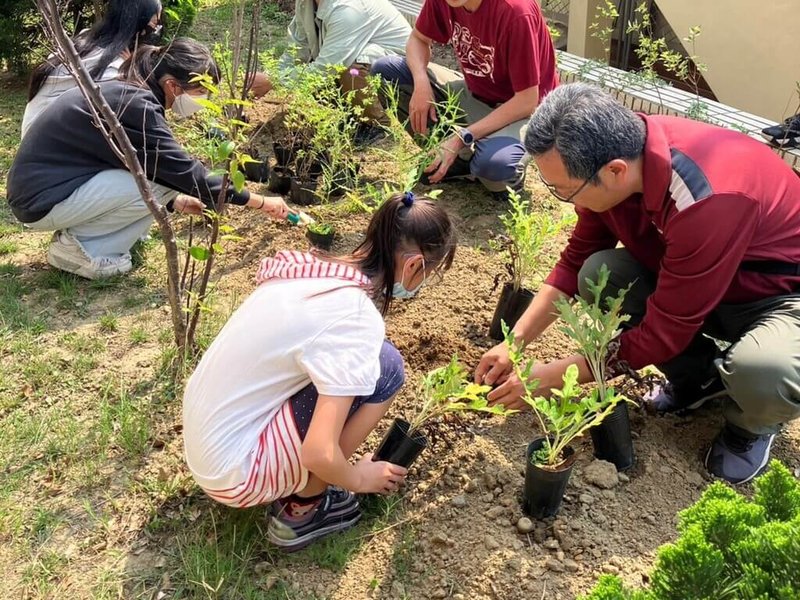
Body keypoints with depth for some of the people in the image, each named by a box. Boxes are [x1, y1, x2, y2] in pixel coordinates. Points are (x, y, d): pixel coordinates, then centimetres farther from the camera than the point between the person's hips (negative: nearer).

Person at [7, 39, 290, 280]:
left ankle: (80, 231, 9)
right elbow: (186, 173, -20)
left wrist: (176, 200, 9)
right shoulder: (135, 106, -23)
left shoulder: (127, 94, 4)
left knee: (159, 171, 6)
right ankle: (77, 247, -5)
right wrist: (261, 202, -14)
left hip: (56, 179, 9)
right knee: (161, 181, -18)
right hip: (42, 198, -9)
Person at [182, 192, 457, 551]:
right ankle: (302, 511, 2)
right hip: (233, 473, -8)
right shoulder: (357, 321, -24)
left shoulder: (314, 269, -1)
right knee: (384, 367, -12)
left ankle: (295, 483, 15)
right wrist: (356, 479, -4)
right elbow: (319, 454, -27)